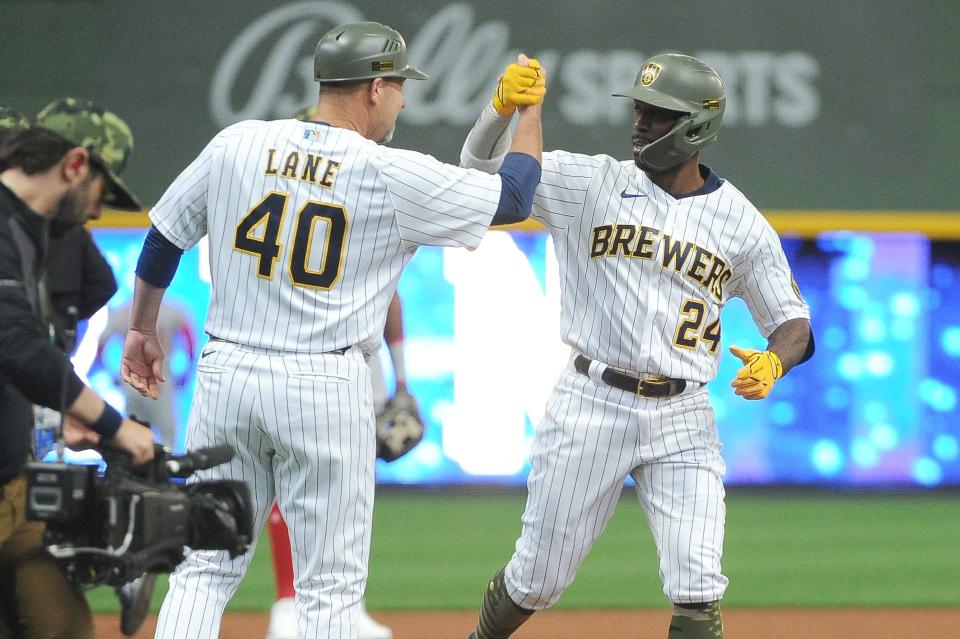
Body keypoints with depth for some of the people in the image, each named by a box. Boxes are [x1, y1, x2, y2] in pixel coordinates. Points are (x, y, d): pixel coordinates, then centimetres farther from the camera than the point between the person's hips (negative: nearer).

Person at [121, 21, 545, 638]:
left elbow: (163, 240, 13)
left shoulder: (237, 144, 3)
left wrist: (143, 329, 28)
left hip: (226, 374, 4)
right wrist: (531, 107, 20)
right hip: (325, 387, -4)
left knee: (205, 570, 10)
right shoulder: (396, 176, -7)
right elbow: (515, 197, 4)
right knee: (331, 588, 4)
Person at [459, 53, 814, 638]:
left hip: (682, 419, 0)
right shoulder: (592, 184, 1)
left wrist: (772, 362, -16)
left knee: (698, 591, -12)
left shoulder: (743, 223, 3)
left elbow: (793, 323, 8)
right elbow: (482, 163, -1)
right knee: (540, 575, 7)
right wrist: (505, 106, -22)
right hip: (592, 406, 0)